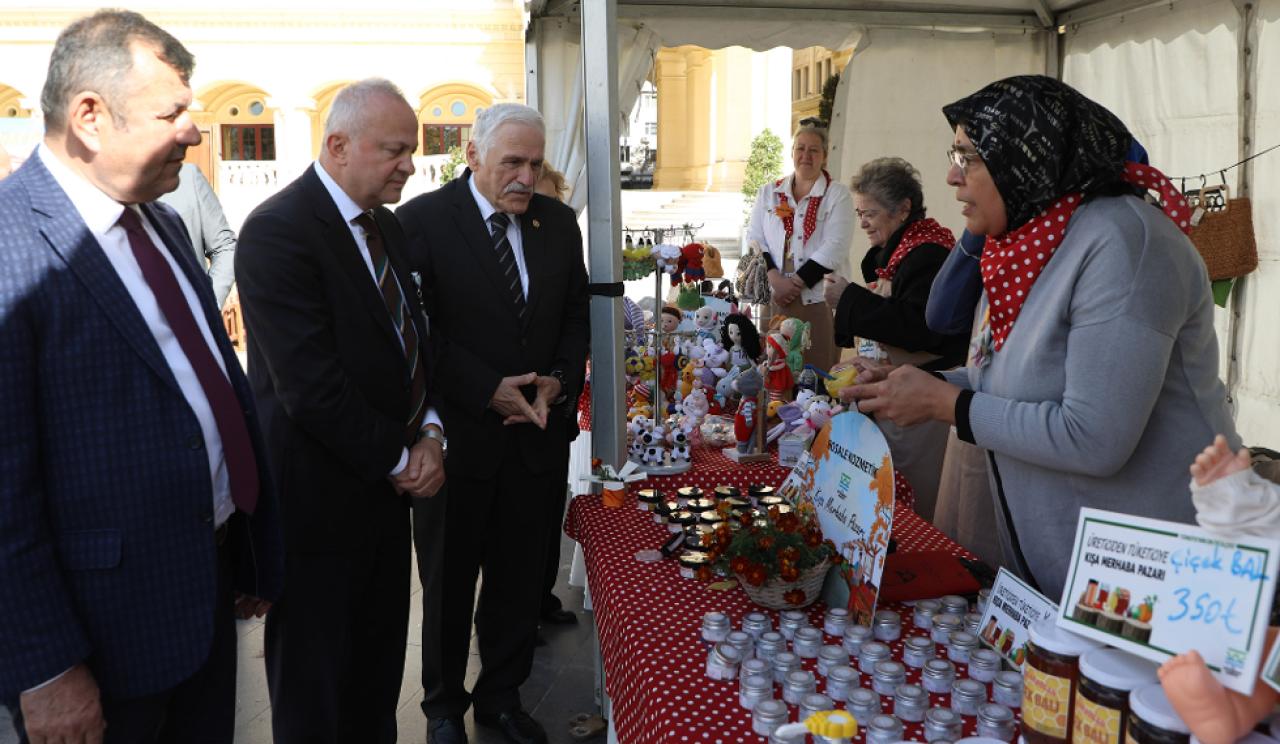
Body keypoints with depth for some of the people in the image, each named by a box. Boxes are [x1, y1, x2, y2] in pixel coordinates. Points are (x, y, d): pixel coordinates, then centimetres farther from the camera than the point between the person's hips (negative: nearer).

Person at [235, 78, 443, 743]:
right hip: (319, 496, -8)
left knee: (378, 676, 20)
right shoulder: (278, 230, -18)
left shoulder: (386, 226, 9)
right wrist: (399, 458, -14)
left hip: (385, 488, 8)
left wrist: (429, 432, -2)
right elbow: (312, 387, -24)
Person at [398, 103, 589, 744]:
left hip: (536, 431, 4)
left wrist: (559, 380, -7)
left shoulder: (557, 221, 5)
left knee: (520, 577, 14)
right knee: (448, 580, 14)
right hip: (456, 432, -4)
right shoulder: (421, 220, -10)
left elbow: (575, 314, 10)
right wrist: (490, 391, -19)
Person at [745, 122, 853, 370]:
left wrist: (795, 283, -12)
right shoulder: (769, 192, 14)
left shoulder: (838, 194, 3)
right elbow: (754, 239, 7)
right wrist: (775, 278, -8)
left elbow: (834, 248, -7)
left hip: (819, 299, -3)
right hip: (776, 298, 3)